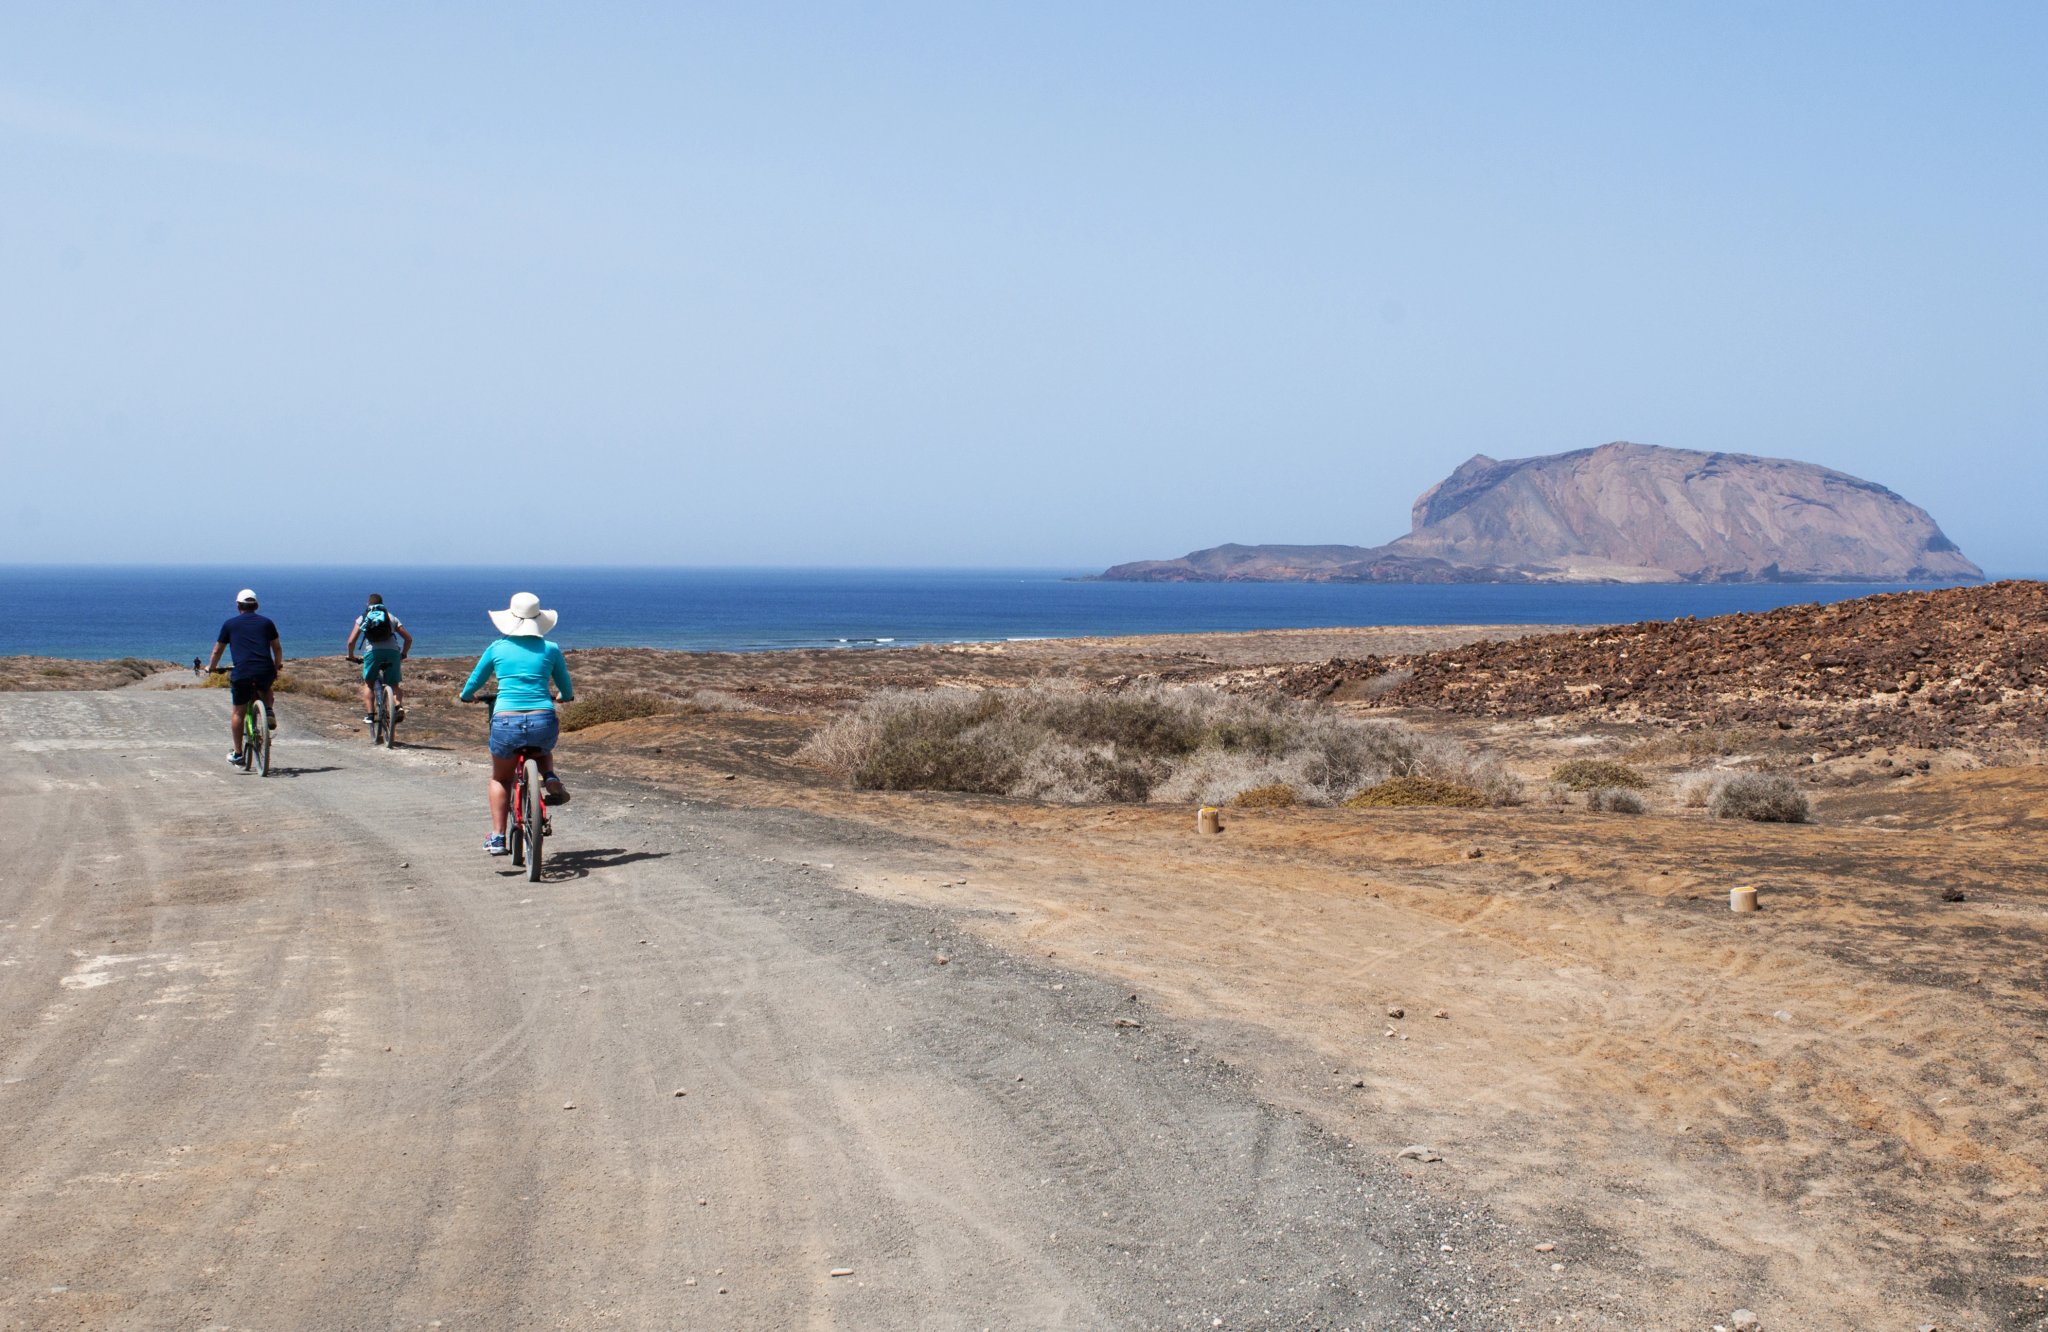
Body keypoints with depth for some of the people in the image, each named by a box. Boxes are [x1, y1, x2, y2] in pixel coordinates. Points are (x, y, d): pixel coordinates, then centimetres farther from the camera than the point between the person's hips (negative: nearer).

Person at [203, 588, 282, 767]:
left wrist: (210, 668, 36)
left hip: (242, 672, -1)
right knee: (265, 690, 36)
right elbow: (277, 648, 20)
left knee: (239, 712, 11)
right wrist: (278, 665, 37)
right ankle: (269, 711, 6)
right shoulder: (266, 622, 15)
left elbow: (217, 651, 20)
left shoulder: (230, 624, 13)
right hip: (266, 670, 1)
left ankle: (238, 754, 12)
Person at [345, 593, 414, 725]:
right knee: (393, 685, 12)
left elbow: (351, 641, 12)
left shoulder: (363, 618, 20)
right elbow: (408, 638, 19)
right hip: (392, 651, 1)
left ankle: (369, 715, 4)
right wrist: (403, 654, 34)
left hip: (372, 652, -1)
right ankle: (399, 706, -17)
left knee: (368, 684, 18)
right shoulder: (391, 617, 24)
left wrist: (351, 656, 29)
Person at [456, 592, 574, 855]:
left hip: (506, 723, 0)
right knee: (543, 747, 38)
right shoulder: (550, 649, 7)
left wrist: (464, 696, 41)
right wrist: (566, 696, 43)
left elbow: (472, 684, 19)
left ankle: (497, 837, 15)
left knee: (500, 779, 25)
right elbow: (567, 691, 19)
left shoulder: (497, 648, 8)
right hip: (543, 722, 0)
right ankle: (550, 777, 11)